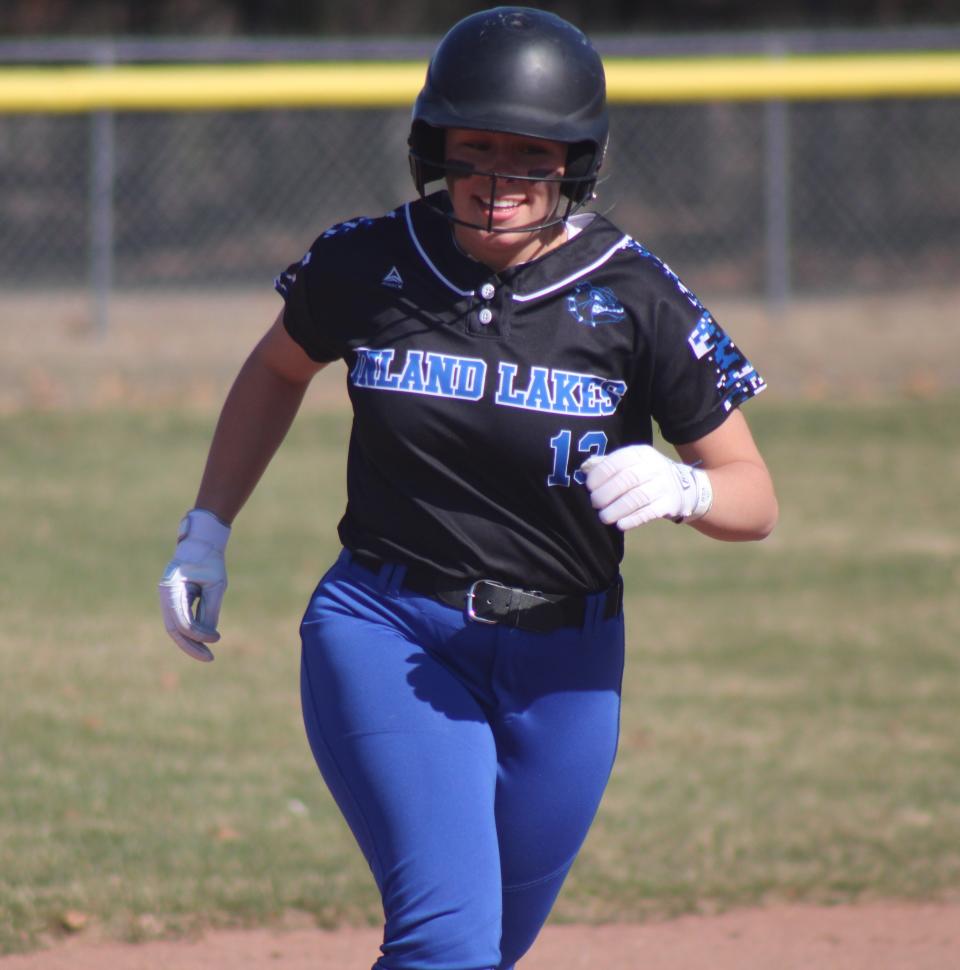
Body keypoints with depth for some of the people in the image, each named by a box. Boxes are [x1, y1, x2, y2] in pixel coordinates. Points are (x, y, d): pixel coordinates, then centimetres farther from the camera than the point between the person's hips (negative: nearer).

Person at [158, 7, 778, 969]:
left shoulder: (634, 300, -9)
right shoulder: (366, 265, -5)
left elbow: (754, 499, -6)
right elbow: (278, 370, 18)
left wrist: (678, 487, -28)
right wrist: (206, 531, 13)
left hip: (563, 664, 1)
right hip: (384, 634, -1)